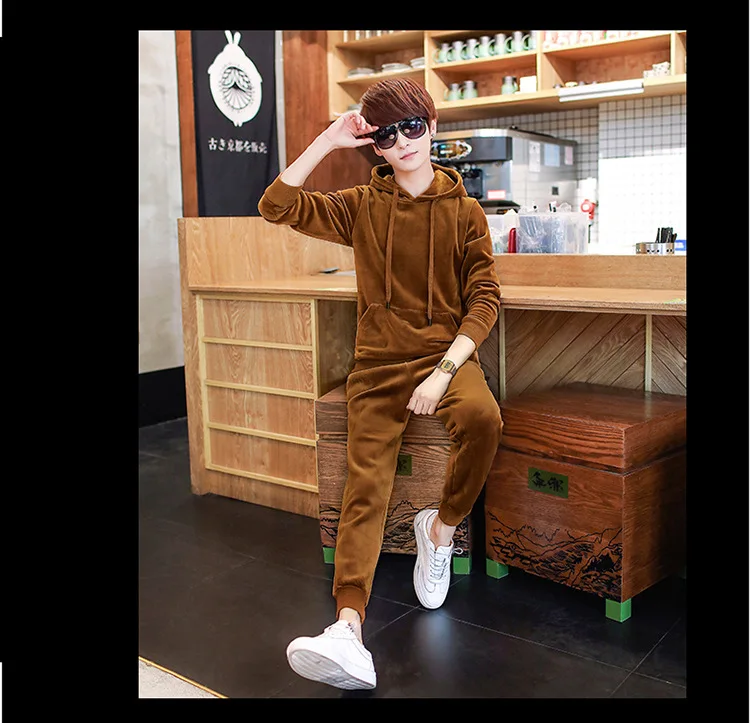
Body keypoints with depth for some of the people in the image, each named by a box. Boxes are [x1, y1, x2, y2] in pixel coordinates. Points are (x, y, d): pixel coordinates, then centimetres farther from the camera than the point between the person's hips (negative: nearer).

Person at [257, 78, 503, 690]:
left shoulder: (464, 211, 5)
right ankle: (349, 624, -25)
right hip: (378, 363, 1)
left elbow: (485, 297, -3)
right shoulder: (361, 207, 10)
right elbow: (276, 205, 3)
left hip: (447, 352, -1)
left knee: (483, 417, -34)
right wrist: (330, 140, -1)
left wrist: (445, 370, -17)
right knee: (367, 484, -15)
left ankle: (442, 527, -8)